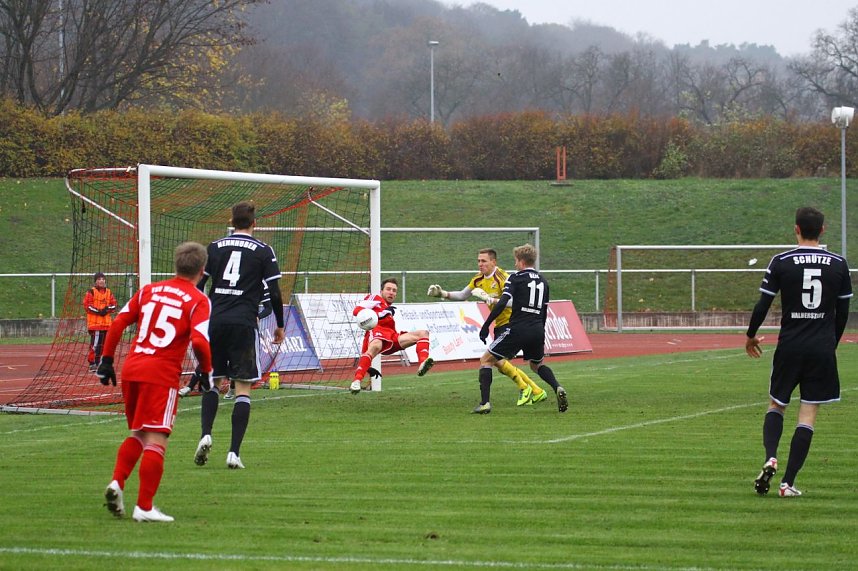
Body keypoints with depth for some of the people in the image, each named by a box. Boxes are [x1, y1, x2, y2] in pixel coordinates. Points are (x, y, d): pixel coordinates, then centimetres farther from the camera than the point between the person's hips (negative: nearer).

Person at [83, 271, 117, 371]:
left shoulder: (109, 292, 15)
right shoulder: (91, 292, -1)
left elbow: (114, 305, 13)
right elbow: (87, 305, -8)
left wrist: (107, 309, -8)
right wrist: (98, 311, -16)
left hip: (106, 322, 6)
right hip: (94, 322, -6)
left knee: (103, 344, 9)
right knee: (95, 343, -12)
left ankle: (98, 362, 19)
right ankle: (92, 363, -9)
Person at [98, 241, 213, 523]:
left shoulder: (149, 290, 13)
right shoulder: (198, 301, -2)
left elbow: (118, 323, 10)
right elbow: (199, 341, -16)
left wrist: (106, 360, 17)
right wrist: (205, 371, 0)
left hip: (131, 370, 5)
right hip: (162, 375, -5)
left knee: (137, 434, 21)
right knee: (156, 440, -2)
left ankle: (116, 483, 2)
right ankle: (144, 507, -3)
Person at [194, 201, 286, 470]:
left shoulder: (214, 247, 10)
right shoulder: (263, 251, 3)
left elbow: (197, 288, 7)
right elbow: (274, 292, 0)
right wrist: (280, 326, 13)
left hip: (214, 321, 3)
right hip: (243, 324, -2)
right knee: (243, 388, 1)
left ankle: (205, 435, -6)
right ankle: (234, 452, -7)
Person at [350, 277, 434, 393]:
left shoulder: (389, 308, 38)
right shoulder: (375, 298, 14)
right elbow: (356, 310, -4)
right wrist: (381, 314, -15)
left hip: (392, 337, 8)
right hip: (377, 330, -8)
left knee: (423, 333, -2)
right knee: (375, 346, -42)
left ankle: (422, 364, -29)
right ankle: (357, 381, -46)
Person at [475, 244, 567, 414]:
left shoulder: (516, 278, -2)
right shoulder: (542, 281, 16)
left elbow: (502, 304, -13)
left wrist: (485, 326, -10)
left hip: (518, 329, -6)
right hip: (537, 330, 6)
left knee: (486, 360, 7)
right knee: (537, 365, 30)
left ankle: (485, 403, -6)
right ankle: (558, 388, 2)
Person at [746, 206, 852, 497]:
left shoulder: (781, 262, -4)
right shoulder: (838, 264, 1)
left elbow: (763, 304, -3)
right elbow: (843, 312, 7)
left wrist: (751, 335, 14)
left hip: (790, 346, 0)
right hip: (822, 349, 0)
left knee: (776, 405, 17)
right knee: (808, 415, 3)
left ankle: (770, 459, -8)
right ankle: (788, 482, -2)